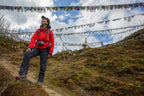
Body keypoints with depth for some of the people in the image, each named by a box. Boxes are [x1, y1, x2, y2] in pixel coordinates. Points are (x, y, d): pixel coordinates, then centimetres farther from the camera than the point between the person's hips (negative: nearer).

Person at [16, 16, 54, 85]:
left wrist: (50, 53, -7)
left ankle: (40, 82, 9)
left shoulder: (50, 32, 5)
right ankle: (23, 74, -30)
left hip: (45, 50, -2)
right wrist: (30, 47, -17)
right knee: (27, 54, -27)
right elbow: (33, 39, 0)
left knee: (43, 66, -7)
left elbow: (52, 43, 2)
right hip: (37, 49, 2)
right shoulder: (38, 30, 13)